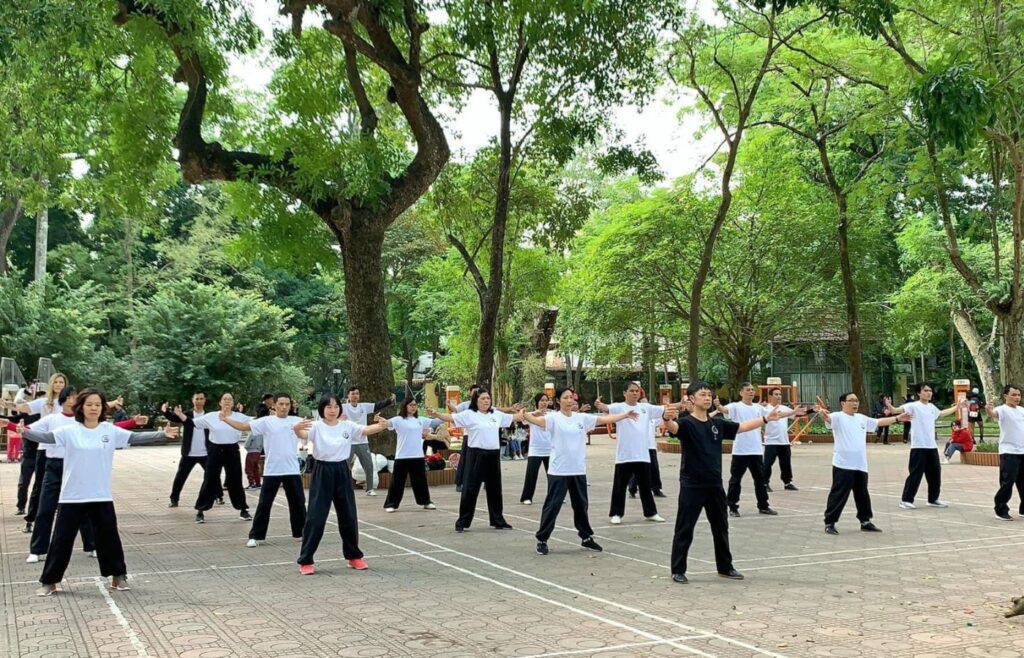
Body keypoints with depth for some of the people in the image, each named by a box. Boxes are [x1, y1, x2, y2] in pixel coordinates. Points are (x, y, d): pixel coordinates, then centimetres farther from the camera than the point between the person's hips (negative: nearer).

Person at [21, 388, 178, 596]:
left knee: (108, 537, 11)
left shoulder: (110, 431, 0)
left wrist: (163, 434, -16)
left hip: (102, 497, 2)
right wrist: (22, 431, -34)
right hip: (72, 497, -1)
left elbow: (135, 437, -5)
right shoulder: (69, 431, -6)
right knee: (62, 539, 6)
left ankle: (118, 576, 26)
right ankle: (49, 581, 20)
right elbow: (46, 437, -17)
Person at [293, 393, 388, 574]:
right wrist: (296, 428, -51)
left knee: (349, 516, 11)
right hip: (322, 472, -3)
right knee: (315, 517, -4)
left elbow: (367, 429, -10)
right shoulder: (316, 426, -7)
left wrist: (382, 426, -31)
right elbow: (303, 435, -27)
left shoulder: (347, 426, 3)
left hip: (342, 472, 4)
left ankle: (354, 556, 27)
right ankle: (305, 561, 6)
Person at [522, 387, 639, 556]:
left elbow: (605, 419, 10)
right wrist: (524, 415, -47)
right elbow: (537, 420, -26)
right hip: (558, 471, -4)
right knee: (552, 505, -1)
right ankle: (542, 540, 9)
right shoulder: (553, 418, -8)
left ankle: (586, 537, 30)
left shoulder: (582, 418, 7)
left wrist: (626, 414, 7)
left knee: (581, 505, 15)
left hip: (578, 470, 5)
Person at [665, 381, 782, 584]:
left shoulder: (717, 423, 9)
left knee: (721, 527, 16)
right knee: (685, 529, -1)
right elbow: (674, 428, -34)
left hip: (715, 484, 7)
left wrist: (765, 418, 16)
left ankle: (725, 567, 29)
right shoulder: (686, 422, -12)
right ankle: (678, 571, 8)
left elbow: (742, 427, 20)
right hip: (691, 485, -7)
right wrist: (667, 419, -57)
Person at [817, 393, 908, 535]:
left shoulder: (862, 418, 16)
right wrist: (822, 413, -52)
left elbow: (879, 422, 29)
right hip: (843, 465, -7)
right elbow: (828, 418, -28)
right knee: (839, 494, -5)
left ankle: (865, 521, 30)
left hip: (860, 465, 7)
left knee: (862, 494, 16)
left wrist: (897, 418, 29)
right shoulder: (838, 417, -7)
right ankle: (829, 523, 2)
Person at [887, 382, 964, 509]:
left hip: (932, 446, 7)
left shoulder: (932, 407, 13)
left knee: (935, 473, 12)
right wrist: (891, 409, -52)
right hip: (918, 447, -7)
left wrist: (956, 407, 47)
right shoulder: (913, 406, -10)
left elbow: (941, 414, 37)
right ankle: (906, 500, 2)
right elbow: (900, 409, -29)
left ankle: (933, 499, 26)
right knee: (916, 473, -6)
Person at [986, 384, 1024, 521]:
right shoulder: (1003, 409, -11)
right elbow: (994, 414, -34)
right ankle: (1001, 511, 1)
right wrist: (989, 411, -58)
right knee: (1007, 482, -7)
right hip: (1009, 452, -7)